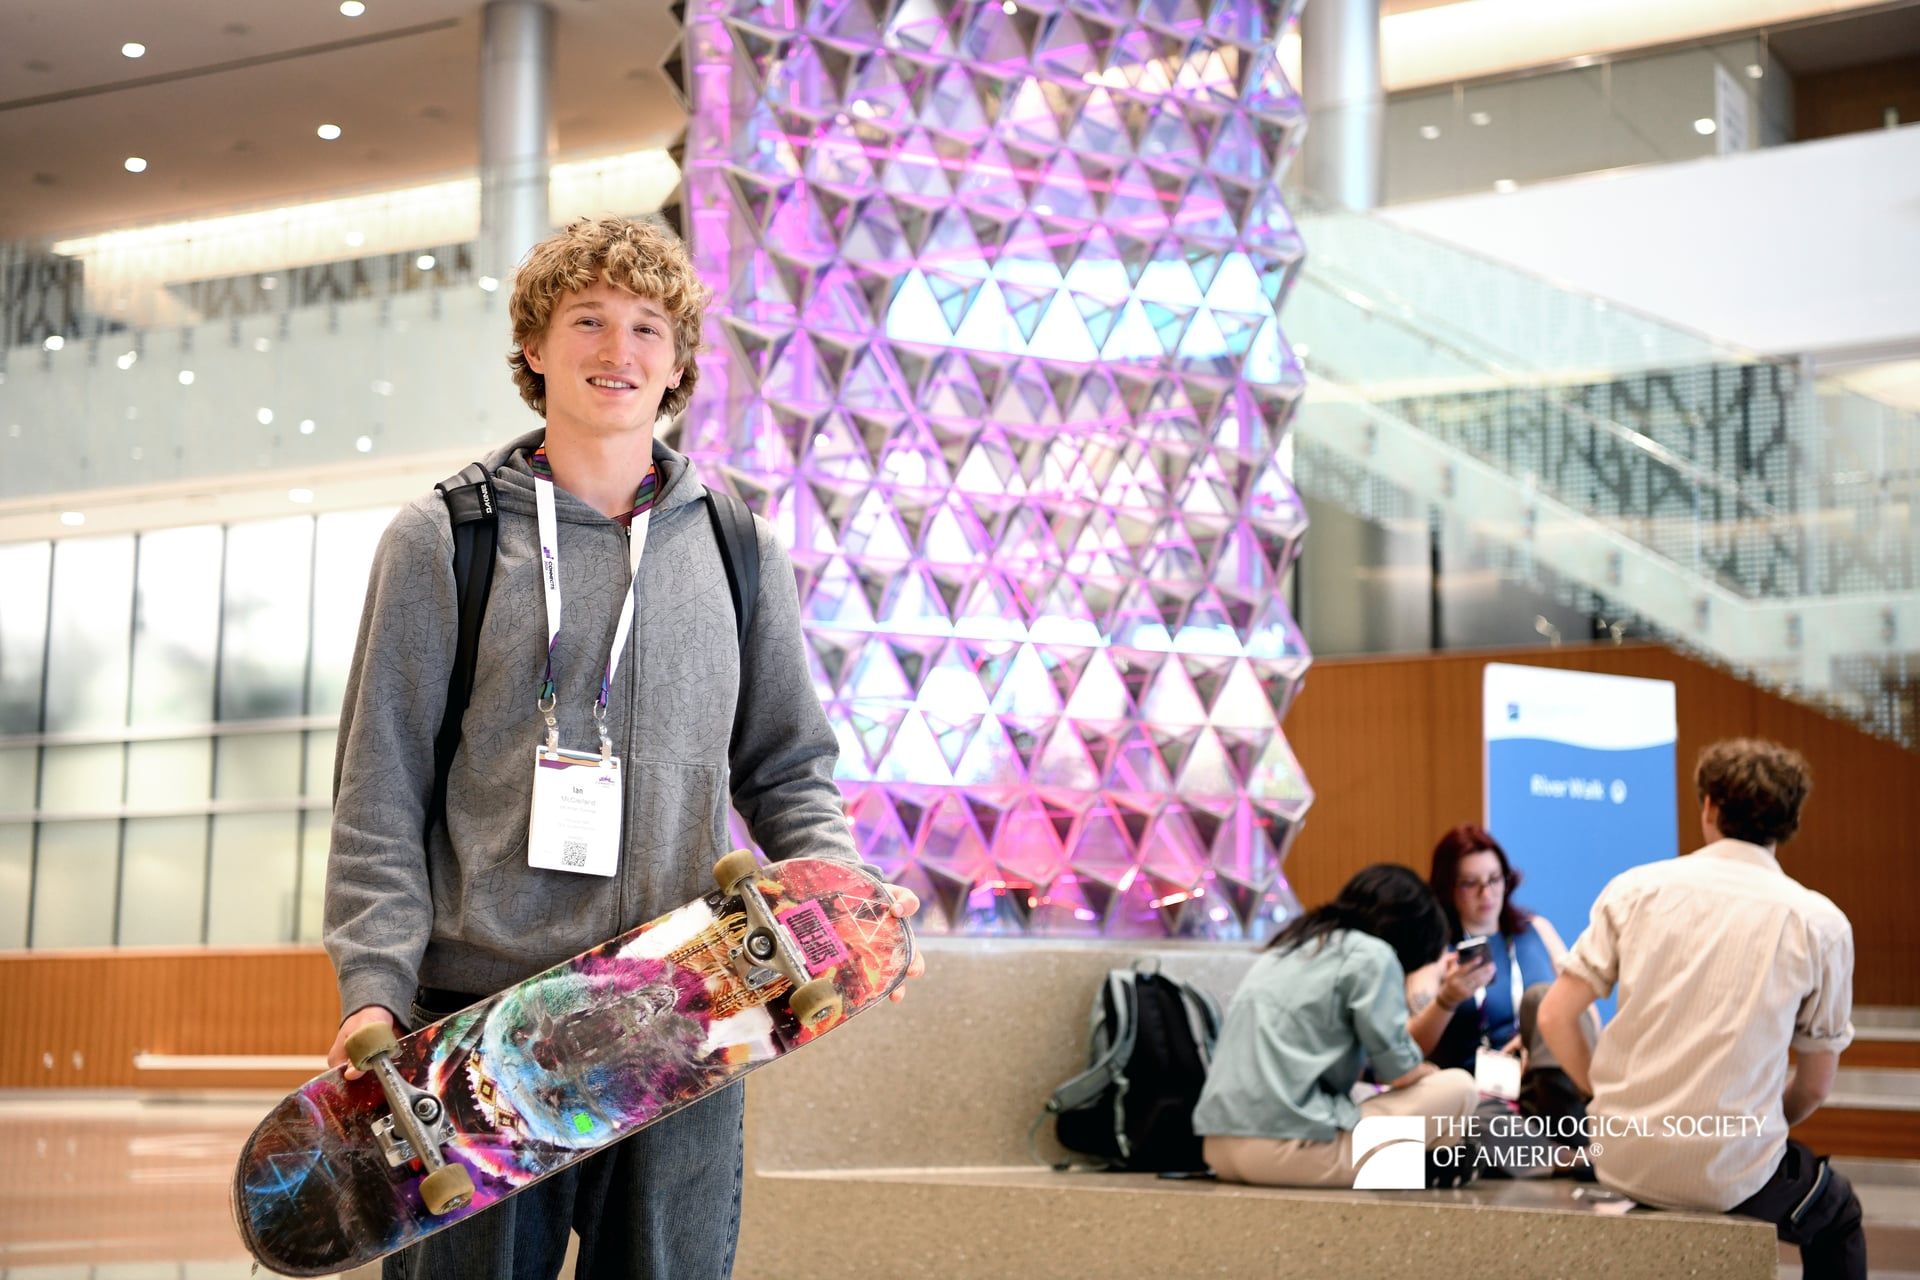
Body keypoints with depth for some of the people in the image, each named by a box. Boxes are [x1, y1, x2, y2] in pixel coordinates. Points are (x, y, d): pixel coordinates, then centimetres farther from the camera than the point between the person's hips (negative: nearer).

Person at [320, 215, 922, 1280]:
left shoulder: (739, 550, 12)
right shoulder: (440, 542, 5)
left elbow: (788, 770, 15)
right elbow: (382, 794, 2)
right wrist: (376, 988, -10)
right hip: (479, 1013, -2)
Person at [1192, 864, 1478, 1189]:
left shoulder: (1283, 949, 22)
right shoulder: (1371, 954, -1)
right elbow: (1399, 1071, -4)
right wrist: (1426, 1070, 18)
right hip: (1289, 1149, -8)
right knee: (1458, 1088, 4)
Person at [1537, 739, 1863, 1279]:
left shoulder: (1635, 888, 1)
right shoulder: (1820, 923, -3)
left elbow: (1554, 1017, -1)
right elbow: (1813, 1088, 2)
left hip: (1623, 1159, 3)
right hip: (1728, 1174, -3)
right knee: (1839, 1214, 30)